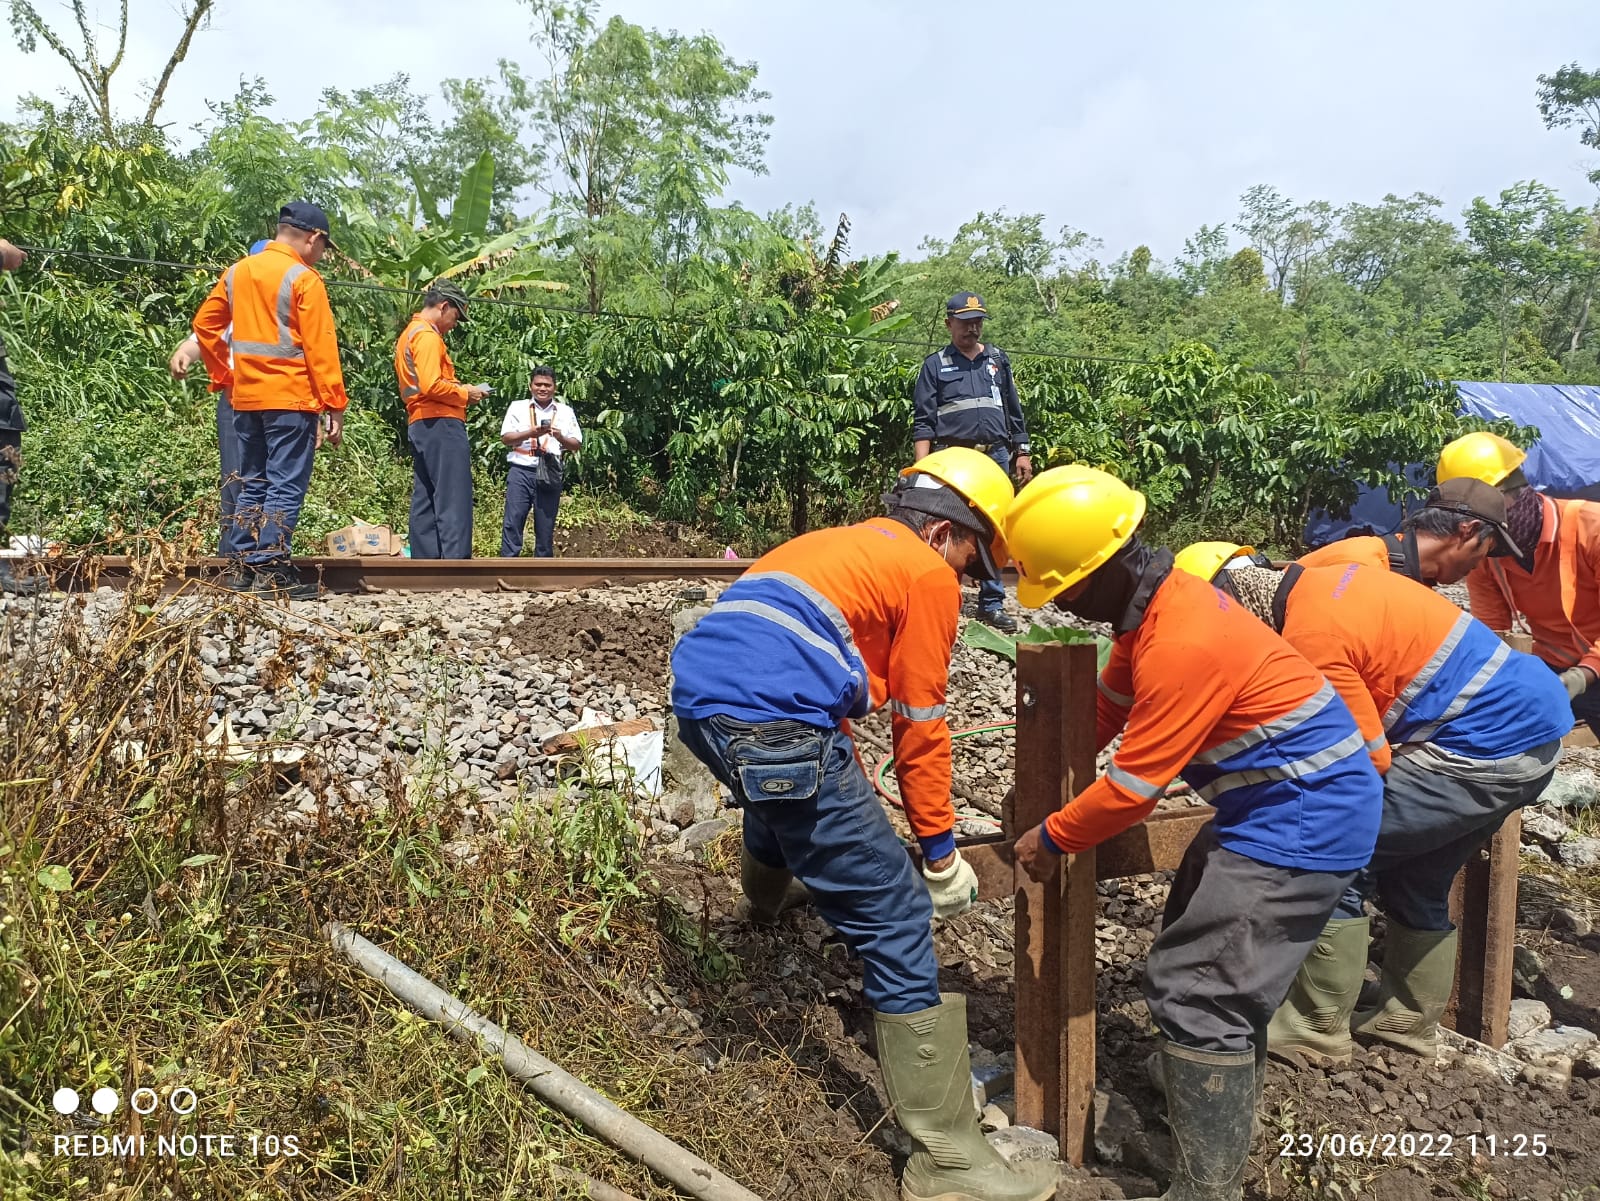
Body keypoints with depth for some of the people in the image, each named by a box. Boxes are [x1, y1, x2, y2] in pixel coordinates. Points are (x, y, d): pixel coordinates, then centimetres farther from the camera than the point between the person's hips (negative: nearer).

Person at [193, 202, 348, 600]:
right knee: (286, 487, -5)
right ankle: (272, 572, -8)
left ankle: (248, 566, 15)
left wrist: (223, 378, 18)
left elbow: (205, 324, 14)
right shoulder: (303, 279, -8)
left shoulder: (237, 272, 13)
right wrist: (335, 406, -12)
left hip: (246, 399, 7)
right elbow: (320, 346, -13)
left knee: (253, 485, 13)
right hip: (291, 398, -7)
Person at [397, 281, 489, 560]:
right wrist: (465, 393, -6)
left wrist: (459, 390, 14)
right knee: (454, 501, -12)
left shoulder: (408, 335, 22)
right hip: (441, 424, -10)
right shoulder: (427, 335, -9)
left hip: (418, 424, 10)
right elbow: (432, 386, -20)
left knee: (425, 502, 8)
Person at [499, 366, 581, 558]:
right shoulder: (517, 407, 9)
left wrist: (560, 438, -12)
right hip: (521, 471, -1)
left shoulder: (566, 412, 12)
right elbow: (506, 438, 1)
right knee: (513, 521, -6)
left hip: (550, 474, 1)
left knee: (546, 526, 5)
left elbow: (576, 444, 9)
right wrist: (530, 433, -15)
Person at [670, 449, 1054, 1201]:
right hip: (774, 725, -9)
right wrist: (940, 850, 14)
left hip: (698, 701, 10)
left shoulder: (839, 546, 28)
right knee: (896, 927, -3)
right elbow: (920, 724, 4)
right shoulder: (927, 574, 4)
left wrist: (857, 798, 43)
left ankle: (768, 896, 74)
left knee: (791, 795, 43)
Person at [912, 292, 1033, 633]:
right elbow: (923, 420, 1)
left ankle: (992, 604, 10)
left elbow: (1014, 412, 19)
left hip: (996, 456, 3)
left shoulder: (998, 360, 16)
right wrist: (923, 466, -8)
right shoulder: (935, 365, 6)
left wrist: (1022, 454, 13)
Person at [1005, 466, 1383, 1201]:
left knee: (1201, 1000, -9)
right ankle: (1203, 1082, 41)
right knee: (1186, 969, 21)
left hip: (1303, 817, -10)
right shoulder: (1156, 603, 1)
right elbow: (1109, 707, 13)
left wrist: (1051, 840, -9)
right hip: (1280, 804, 10)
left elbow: (1133, 786, -24)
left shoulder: (1184, 646, -30)